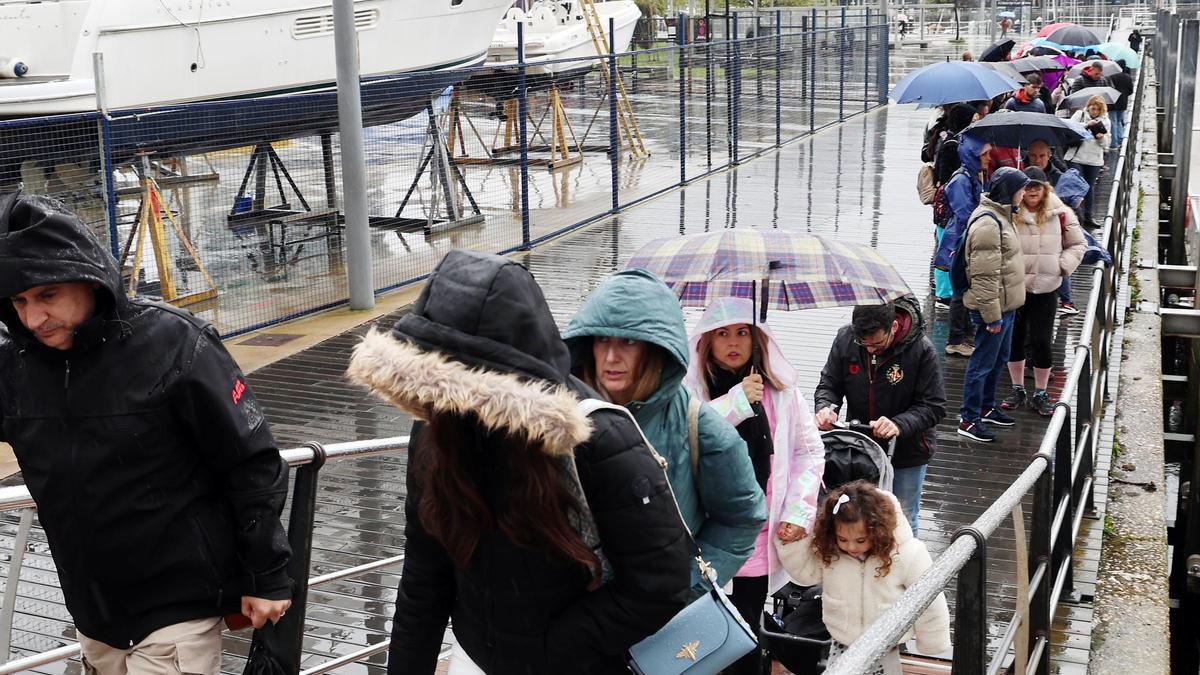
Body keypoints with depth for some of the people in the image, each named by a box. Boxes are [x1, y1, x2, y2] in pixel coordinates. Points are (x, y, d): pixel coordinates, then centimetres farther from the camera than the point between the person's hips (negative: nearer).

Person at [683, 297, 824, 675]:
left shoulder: (781, 391, 5)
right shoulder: (691, 391, -3)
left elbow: (811, 451, 10)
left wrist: (799, 510, 0)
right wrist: (736, 402, -19)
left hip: (758, 540, 2)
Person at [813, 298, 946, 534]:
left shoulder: (921, 349, -22)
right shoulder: (845, 338, -13)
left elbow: (933, 406, -18)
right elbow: (830, 383, 0)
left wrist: (899, 424, -35)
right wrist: (825, 407, -23)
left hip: (907, 452, -3)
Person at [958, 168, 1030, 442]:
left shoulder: (1000, 216, 12)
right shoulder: (987, 223, -22)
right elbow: (985, 275, -25)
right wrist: (991, 315, -23)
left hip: (1004, 305, 10)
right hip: (993, 307, -10)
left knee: (999, 359, 21)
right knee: (982, 363, -2)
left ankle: (986, 407, 36)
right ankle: (968, 420, 7)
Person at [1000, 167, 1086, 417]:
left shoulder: (1060, 214, -1)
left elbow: (1078, 244, 10)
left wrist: (1063, 266, -1)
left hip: (1046, 287, 0)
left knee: (1041, 341, 0)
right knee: (1015, 338, 10)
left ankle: (1040, 394, 15)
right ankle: (1018, 390, 26)